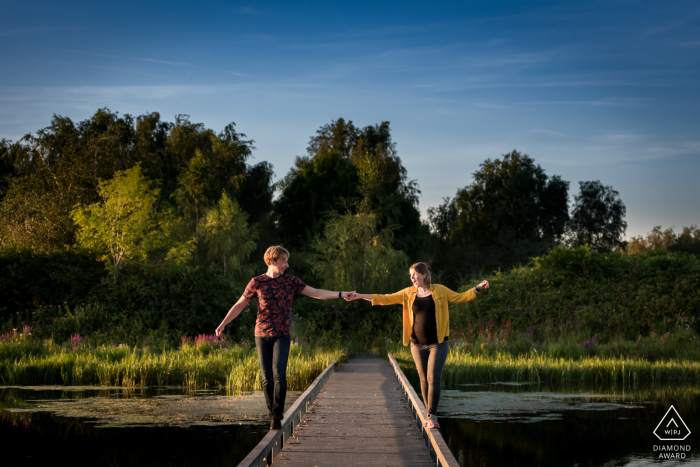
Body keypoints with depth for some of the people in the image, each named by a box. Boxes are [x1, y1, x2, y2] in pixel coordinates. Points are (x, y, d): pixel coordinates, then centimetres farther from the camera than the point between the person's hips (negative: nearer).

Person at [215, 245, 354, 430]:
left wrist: (340, 294, -6)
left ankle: (277, 416, -13)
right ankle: (273, 415, 15)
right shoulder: (257, 282, -2)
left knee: (279, 374, -17)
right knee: (267, 378, 1)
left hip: (282, 336, 0)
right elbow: (239, 305, 4)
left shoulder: (290, 281, 2)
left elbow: (316, 293, 3)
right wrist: (223, 324, -4)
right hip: (262, 336, 0)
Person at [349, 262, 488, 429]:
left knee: (433, 378, -11)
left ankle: (432, 417, -8)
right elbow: (386, 299, 3)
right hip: (418, 345, 2)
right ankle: (431, 416, 16)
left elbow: (460, 297, 9)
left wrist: (477, 288, -4)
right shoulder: (408, 293, 5)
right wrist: (360, 296, -3)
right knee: (424, 380, 5)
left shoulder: (439, 290, 2)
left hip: (438, 343, -2)